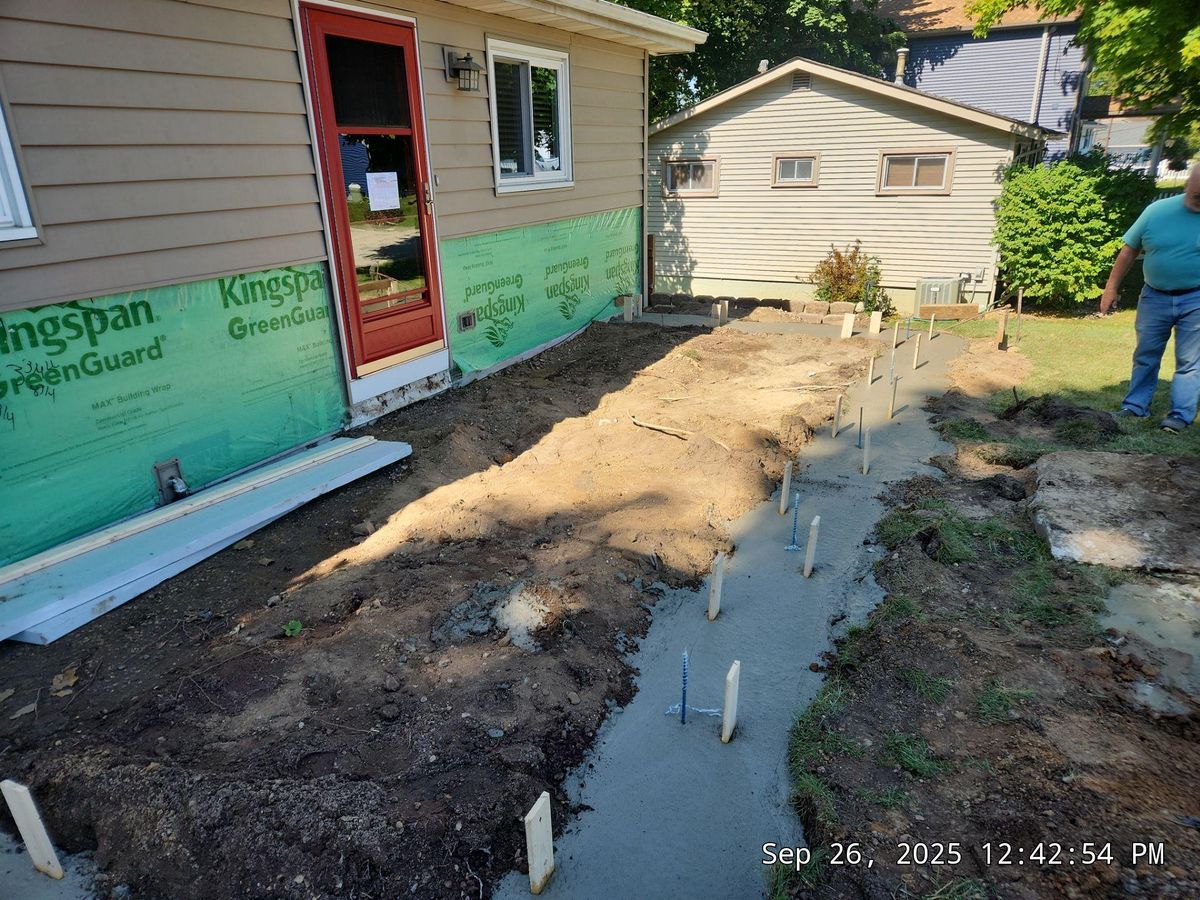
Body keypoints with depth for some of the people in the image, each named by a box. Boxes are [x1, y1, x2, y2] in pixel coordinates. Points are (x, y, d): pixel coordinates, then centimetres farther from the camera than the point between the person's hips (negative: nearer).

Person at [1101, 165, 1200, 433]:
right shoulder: (1158, 210, -3)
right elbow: (1129, 250, 4)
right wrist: (1111, 288, 3)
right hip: (1155, 297, 2)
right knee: (1145, 356, 11)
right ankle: (1136, 407, 21)